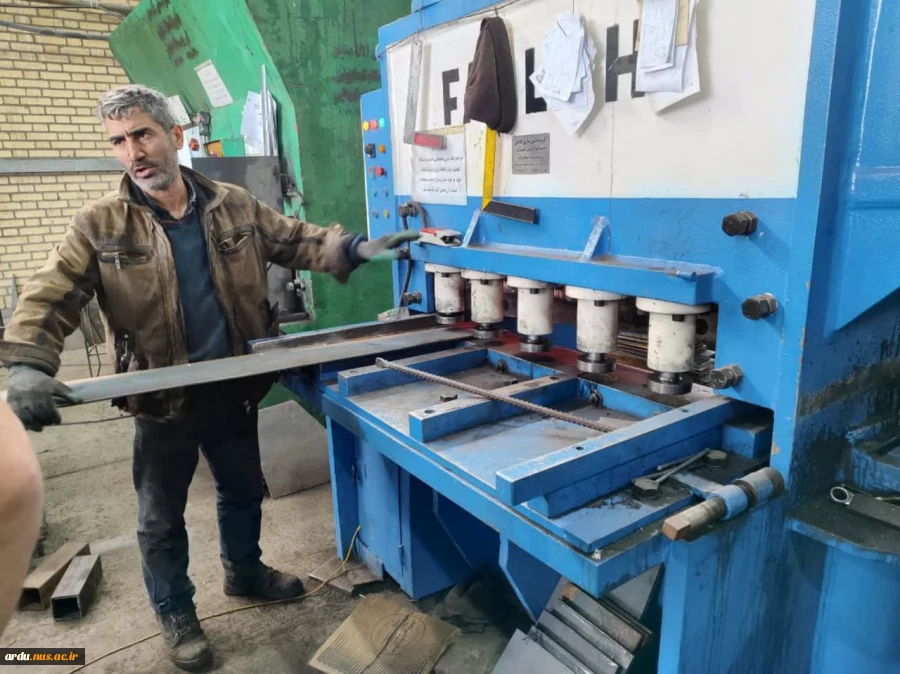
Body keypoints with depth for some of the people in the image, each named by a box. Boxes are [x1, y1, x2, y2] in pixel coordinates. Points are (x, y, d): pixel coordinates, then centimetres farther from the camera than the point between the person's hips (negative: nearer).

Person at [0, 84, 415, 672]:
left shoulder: (235, 207, -1)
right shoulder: (99, 226, -8)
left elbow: (298, 242, 3)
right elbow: (50, 299, -13)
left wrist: (355, 248, -13)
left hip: (233, 390, 3)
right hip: (162, 401, -2)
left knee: (243, 491, 23)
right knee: (162, 517, 15)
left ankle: (245, 572, 51)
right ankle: (176, 613, 40)